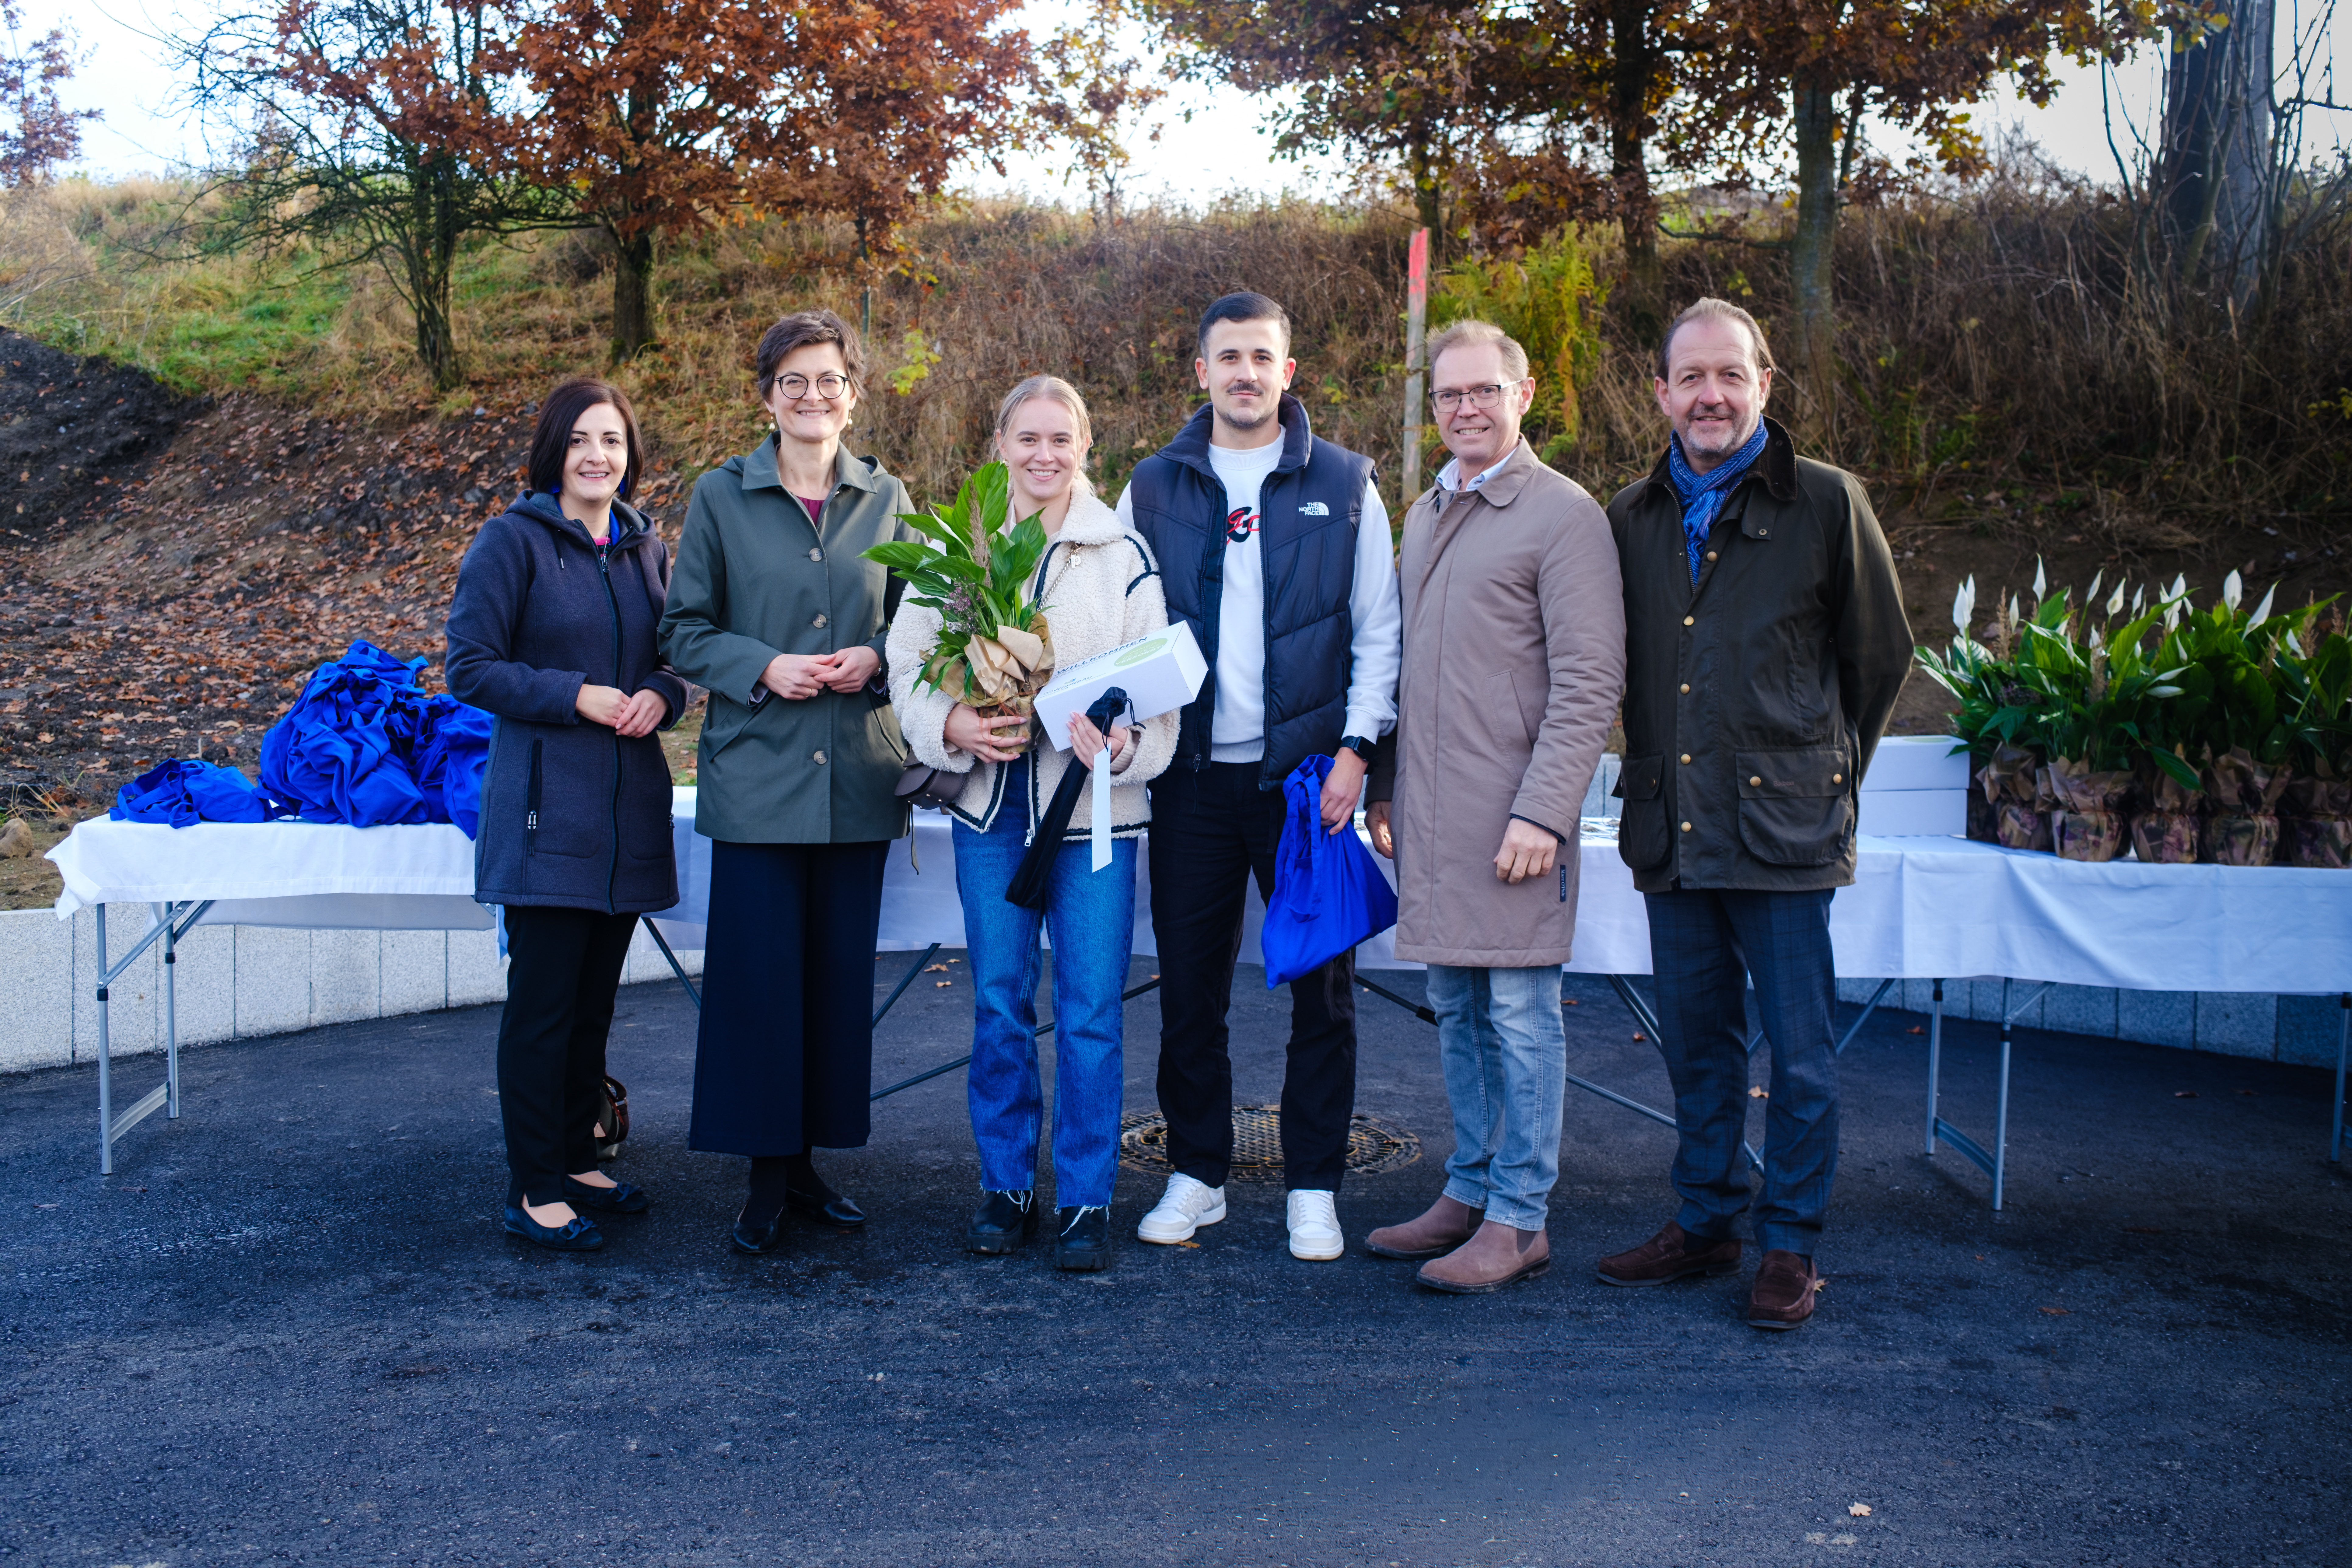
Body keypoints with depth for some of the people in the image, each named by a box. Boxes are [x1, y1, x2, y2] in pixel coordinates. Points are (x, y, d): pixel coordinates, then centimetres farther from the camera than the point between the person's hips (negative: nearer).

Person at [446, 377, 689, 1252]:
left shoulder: (645, 549, 12)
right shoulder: (513, 541, -4)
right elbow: (471, 668, -7)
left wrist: (660, 696, -4)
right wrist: (577, 695, -16)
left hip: (629, 808, 6)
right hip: (546, 807, -6)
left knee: (596, 998, 13)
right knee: (544, 1001, -4)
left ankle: (578, 1162, 25)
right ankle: (535, 1190, 5)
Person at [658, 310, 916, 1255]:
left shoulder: (886, 498, 9)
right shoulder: (720, 497, 2)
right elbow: (685, 632, 4)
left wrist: (876, 657, -7)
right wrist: (763, 667, -13)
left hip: (859, 776, 3)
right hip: (757, 774, -2)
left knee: (842, 975, 7)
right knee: (759, 975, -2)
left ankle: (811, 1159, 21)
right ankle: (766, 1174, 11)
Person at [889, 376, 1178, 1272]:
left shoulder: (1123, 554, -1)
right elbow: (910, 667, 5)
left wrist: (1121, 740, -23)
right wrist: (953, 725, -14)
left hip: (1094, 804, -2)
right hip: (989, 803, 2)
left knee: (1090, 1012, 1)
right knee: (998, 1004, 10)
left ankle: (1085, 1201, 13)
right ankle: (1006, 1188, 24)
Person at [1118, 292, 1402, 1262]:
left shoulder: (1343, 485, 4)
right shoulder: (1153, 488, 9)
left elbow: (1378, 633, 3)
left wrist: (1356, 747, -6)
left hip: (1308, 776, -1)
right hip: (1190, 777, 2)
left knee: (1322, 989, 3)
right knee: (1189, 987, 6)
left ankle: (1313, 1189, 15)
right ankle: (1197, 1175, 21)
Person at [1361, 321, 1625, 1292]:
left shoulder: (1563, 514, -6)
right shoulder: (1425, 514, 17)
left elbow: (1589, 683, -12)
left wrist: (1543, 812, -18)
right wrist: (1386, 786, 15)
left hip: (1511, 817, -7)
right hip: (1429, 813, 7)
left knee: (1519, 1011, -1)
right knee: (1456, 1010, 14)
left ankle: (1518, 1221, 8)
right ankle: (1469, 1194, 25)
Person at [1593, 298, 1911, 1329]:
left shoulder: (1826, 503, -2)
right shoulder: (1633, 518, 10)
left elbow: (1882, 657, 7)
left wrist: (1826, 773, 10)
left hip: (1784, 827, -4)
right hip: (1670, 830, 4)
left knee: (1799, 1052, 2)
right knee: (1695, 1042, 13)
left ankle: (1790, 1245, 16)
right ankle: (1705, 1222, 27)